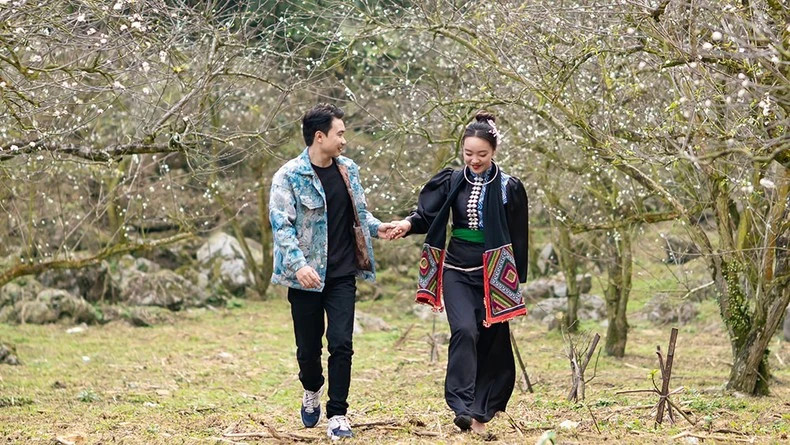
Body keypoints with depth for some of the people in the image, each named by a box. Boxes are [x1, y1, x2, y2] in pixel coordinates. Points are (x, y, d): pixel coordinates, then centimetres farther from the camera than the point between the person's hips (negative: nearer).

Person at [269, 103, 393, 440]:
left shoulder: (348, 169, 7)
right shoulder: (289, 176, -10)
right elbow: (281, 224, -15)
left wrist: (376, 227, -1)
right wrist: (298, 264, -27)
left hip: (342, 275, 3)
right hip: (307, 276, -3)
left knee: (341, 343, -6)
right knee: (308, 347, 8)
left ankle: (337, 415, 1)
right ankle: (312, 390, 39)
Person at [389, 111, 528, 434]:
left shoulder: (509, 188, -2)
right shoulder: (451, 182, 3)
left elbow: (518, 239, 1)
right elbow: (428, 214, -5)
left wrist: (517, 282, 0)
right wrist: (409, 224, -27)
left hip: (493, 275, 0)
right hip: (457, 272, 0)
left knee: (492, 341, 4)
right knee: (464, 331, -19)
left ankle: (482, 412, 14)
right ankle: (463, 408, -22)